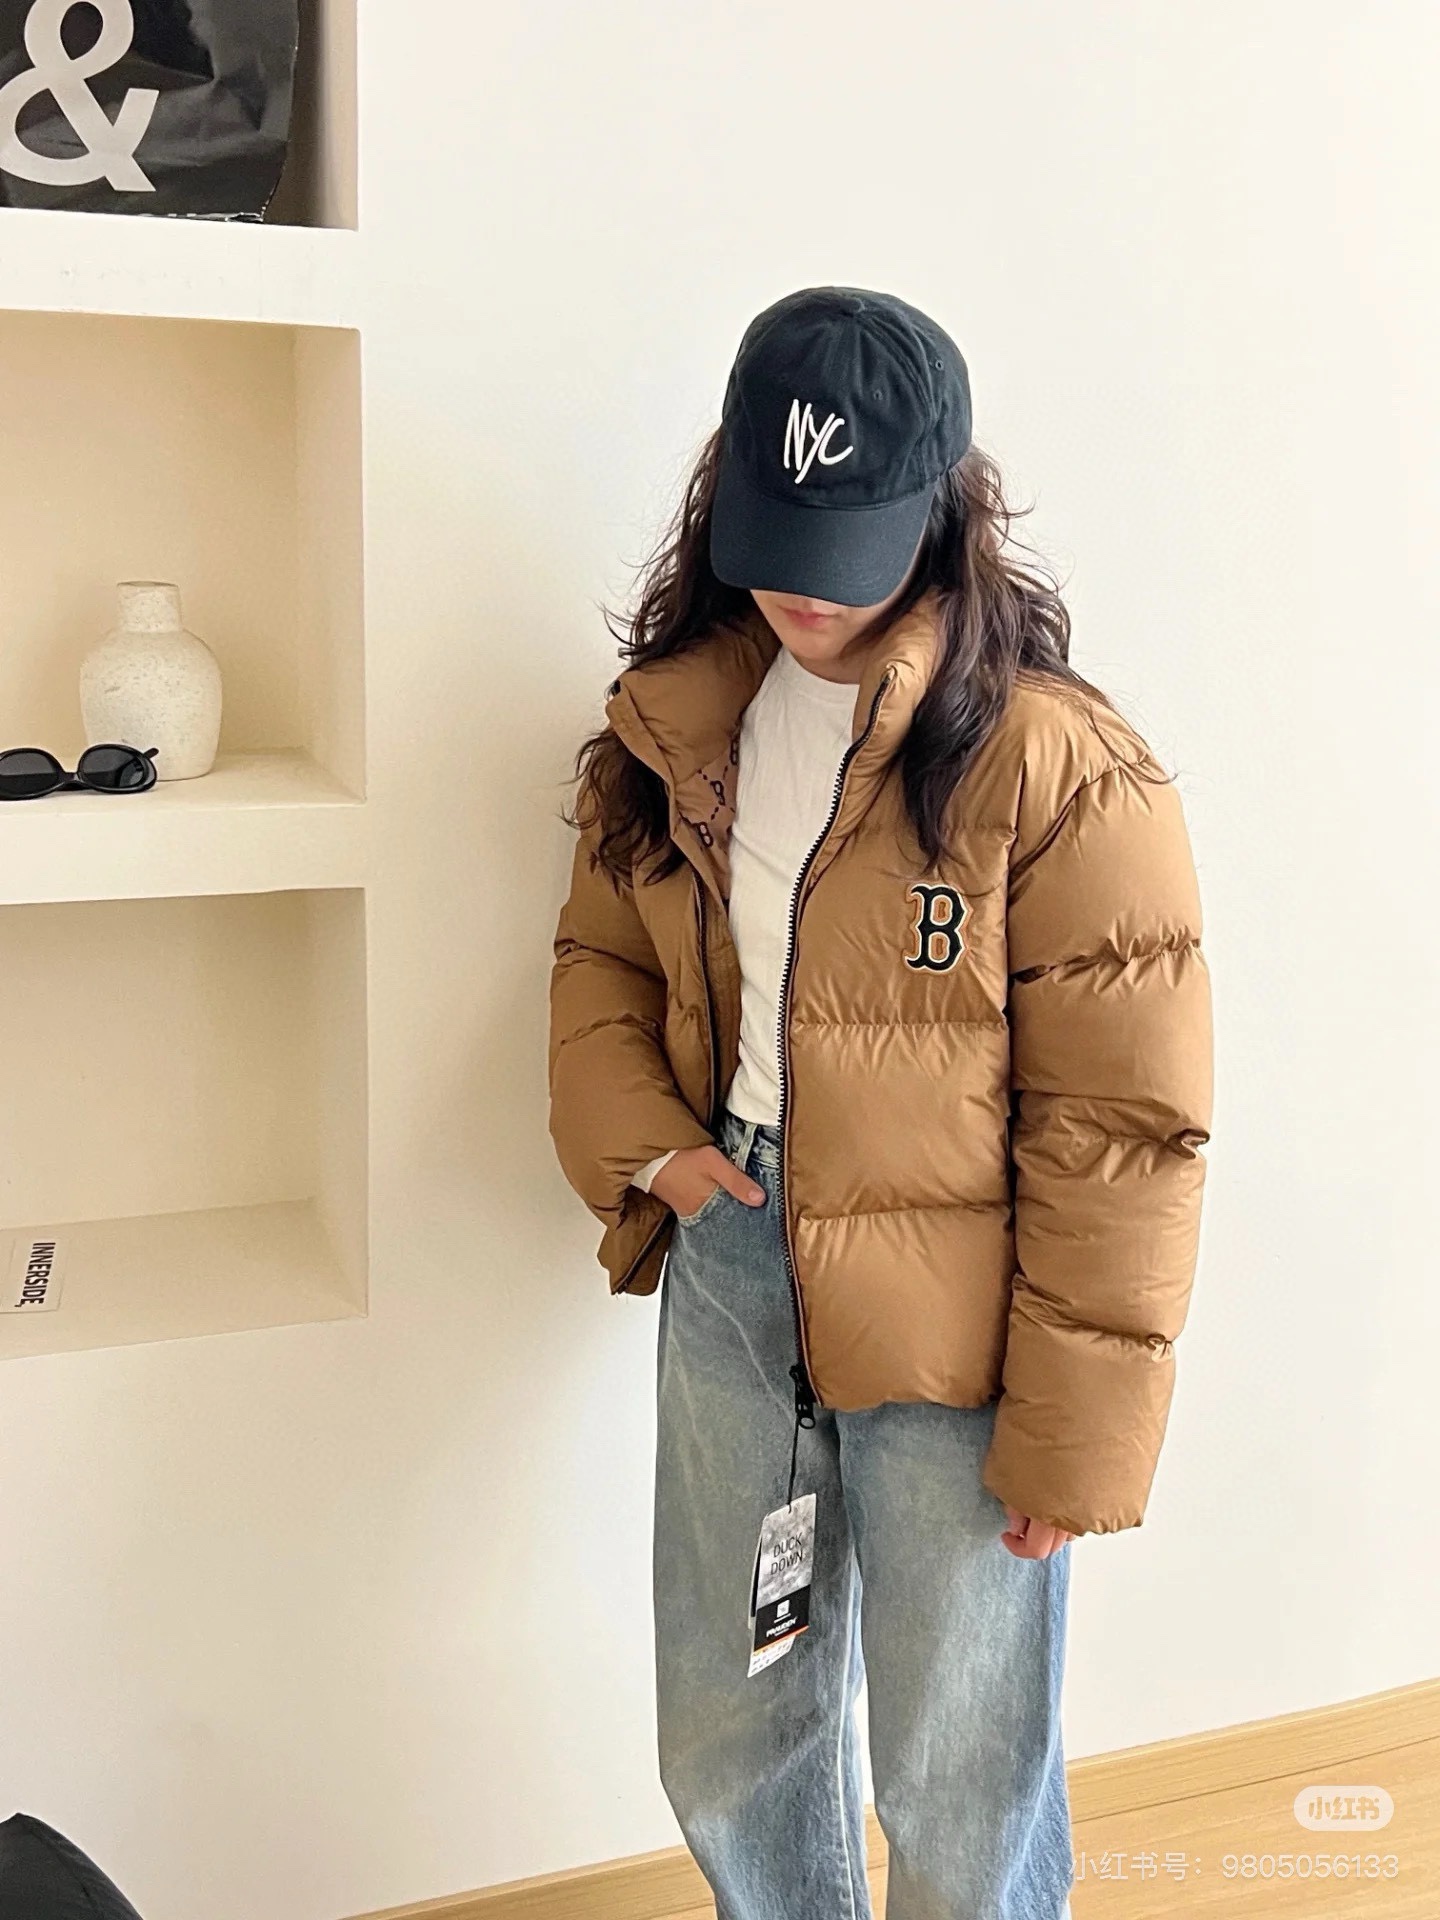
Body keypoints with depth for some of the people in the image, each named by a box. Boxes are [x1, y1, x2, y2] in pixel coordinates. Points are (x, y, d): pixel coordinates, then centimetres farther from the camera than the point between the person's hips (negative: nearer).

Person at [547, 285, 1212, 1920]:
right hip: (726, 1270, 6)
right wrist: (640, 1146, -4)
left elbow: (1117, 1129, -15)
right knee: (728, 1749, 20)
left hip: (950, 1331, -5)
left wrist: (1075, 1433, -13)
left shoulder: (1056, 762, -17)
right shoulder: (683, 717, 3)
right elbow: (600, 957, 14)